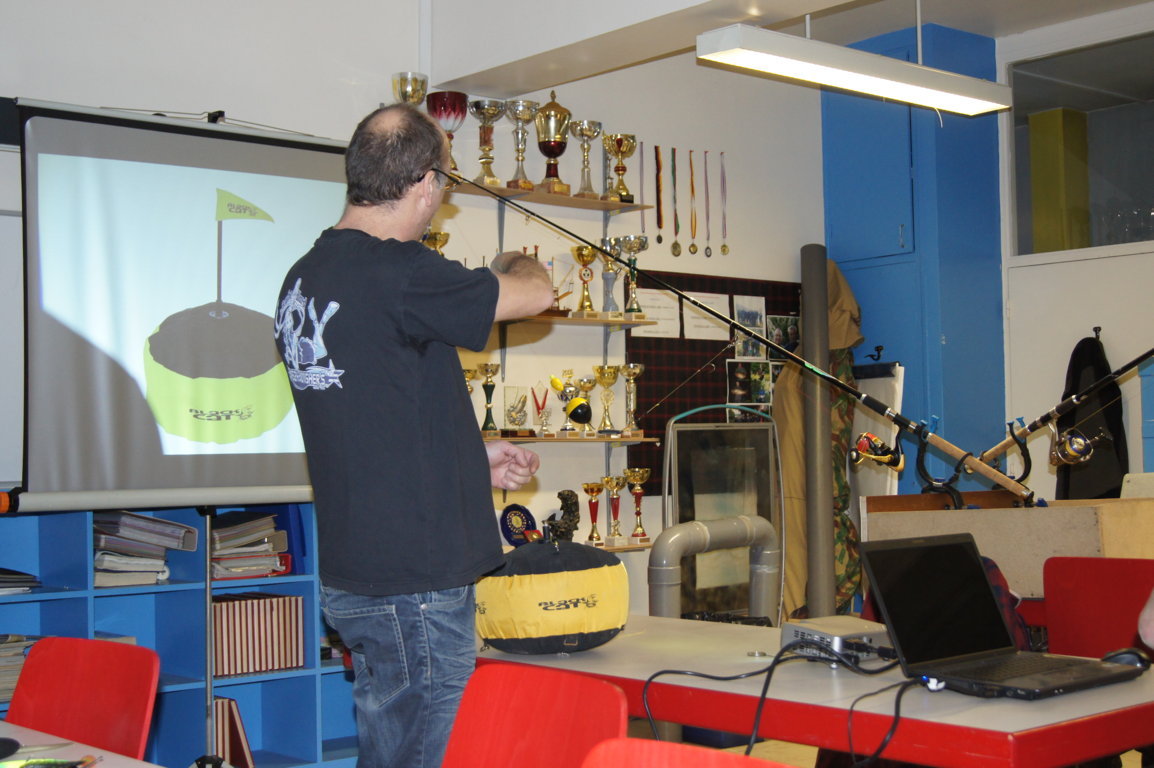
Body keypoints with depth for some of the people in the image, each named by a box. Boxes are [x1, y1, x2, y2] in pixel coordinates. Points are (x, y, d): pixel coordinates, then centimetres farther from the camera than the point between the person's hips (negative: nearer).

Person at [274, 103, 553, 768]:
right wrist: (514, 264, 15)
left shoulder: (305, 276, 10)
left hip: (355, 576, 9)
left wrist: (474, 457, 20)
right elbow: (534, 295, -8)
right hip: (413, 585, -9)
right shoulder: (397, 271, -19)